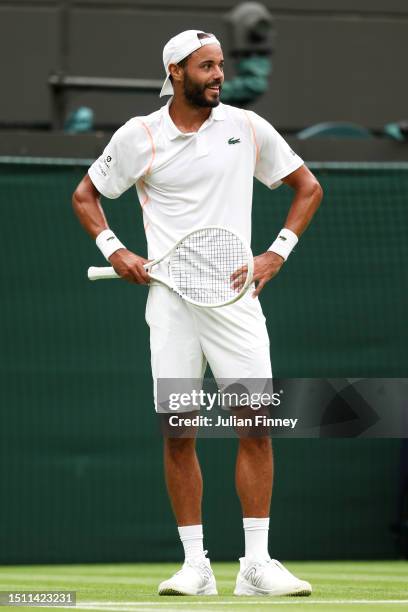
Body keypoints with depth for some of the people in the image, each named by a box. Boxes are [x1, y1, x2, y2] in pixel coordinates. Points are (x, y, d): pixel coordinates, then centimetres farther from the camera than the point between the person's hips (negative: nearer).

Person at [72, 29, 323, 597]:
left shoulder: (248, 128, 5)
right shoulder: (138, 136, 4)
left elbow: (307, 187, 15)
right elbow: (85, 195, 16)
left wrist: (279, 252, 4)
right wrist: (114, 250, 2)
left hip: (236, 295, 0)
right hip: (169, 297, 0)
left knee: (255, 427, -7)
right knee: (177, 433, -2)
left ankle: (257, 564, -3)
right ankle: (195, 566, 4)